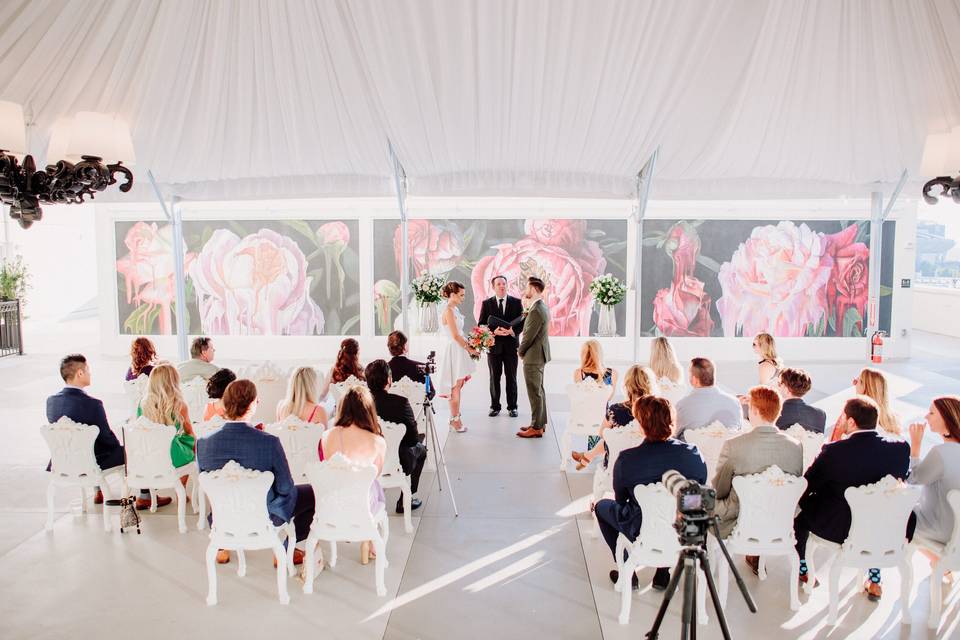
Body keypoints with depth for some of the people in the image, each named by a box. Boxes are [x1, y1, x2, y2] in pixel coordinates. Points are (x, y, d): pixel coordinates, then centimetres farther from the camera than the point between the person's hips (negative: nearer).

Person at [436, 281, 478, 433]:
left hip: (458, 350, 9)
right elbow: (455, 336, -19)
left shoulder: (455, 309, 12)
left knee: (457, 386, 12)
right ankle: (455, 420, 7)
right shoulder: (449, 310, -17)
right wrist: (470, 349, -13)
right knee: (456, 386, -2)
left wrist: (468, 344, 7)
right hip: (453, 350, -9)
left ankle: (455, 419, 19)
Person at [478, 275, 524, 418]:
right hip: (494, 345, 0)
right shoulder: (486, 303, 3)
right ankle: (495, 407, 17)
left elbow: (522, 322, 1)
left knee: (511, 378, 6)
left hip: (511, 345, 0)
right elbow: (481, 324, 1)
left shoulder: (516, 302, 3)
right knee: (494, 378, 8)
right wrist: (494, 331, -17)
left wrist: (512, 331, -18)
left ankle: (512, 407, 15)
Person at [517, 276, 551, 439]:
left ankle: (536, 428, 4)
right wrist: (523, 349, 12)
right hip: (539, 355, 10)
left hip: (533, 357, -10)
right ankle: (540, 423, 26)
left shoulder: (536, 310, -23)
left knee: (535, 393, -3)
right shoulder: (542, 307, 9)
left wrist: (520, 351, -5)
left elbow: (529, 336, -19)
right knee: (539, 391, 17)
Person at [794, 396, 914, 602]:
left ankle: (803, 571, 35)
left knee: (800, 506, 23)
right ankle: (874, 581, 38)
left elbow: (806, 485, -14)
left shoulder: (834, 451, -24)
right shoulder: (900, 449, -13)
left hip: (839, 530, -3)